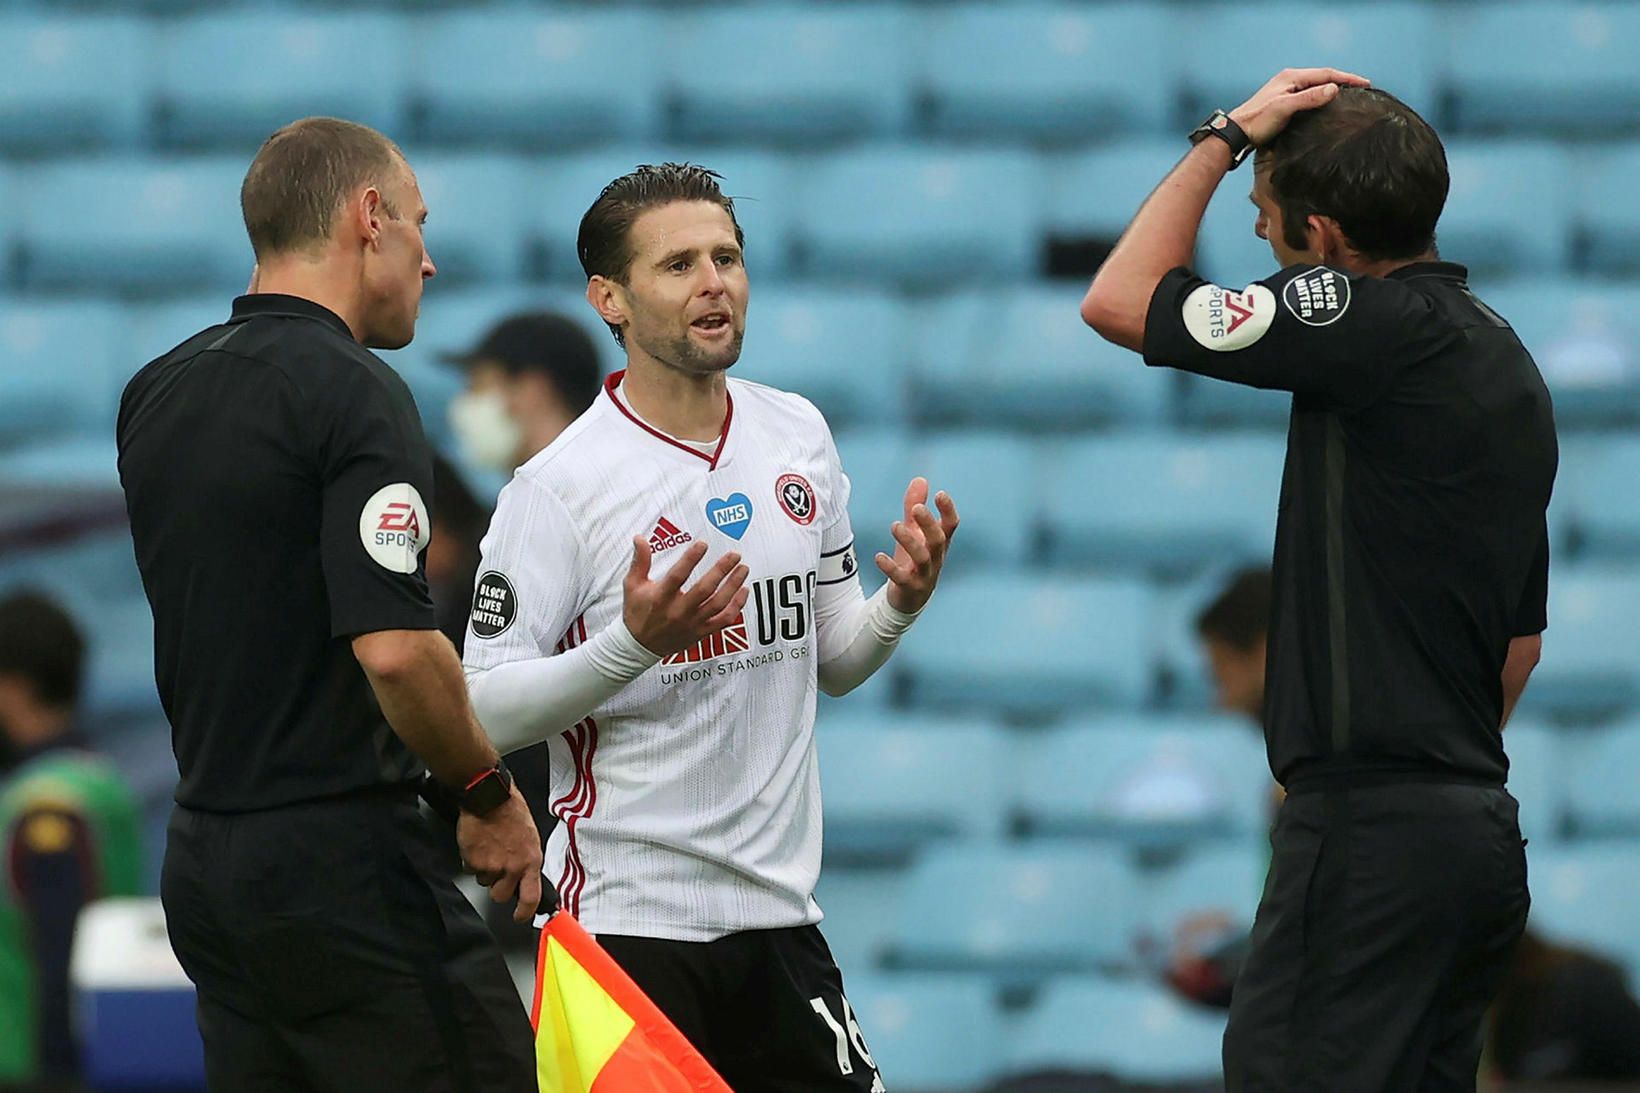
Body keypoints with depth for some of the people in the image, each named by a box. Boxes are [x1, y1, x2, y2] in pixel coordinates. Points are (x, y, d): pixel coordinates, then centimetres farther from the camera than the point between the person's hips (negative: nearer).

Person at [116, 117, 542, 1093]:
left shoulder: (154, 397, 12)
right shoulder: (354, 393, -14)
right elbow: (394, 647, -23)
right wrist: (490, 795, -9)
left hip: (201, 858, 8)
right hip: (344, 861, -8)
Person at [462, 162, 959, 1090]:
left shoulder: (799, 438, 8)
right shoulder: (562, 484, -12)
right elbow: (484, 708, -14)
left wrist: (900, 602, -3)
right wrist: (634, 643, -26)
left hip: (778, 909, 6)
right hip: (626, 917, -6)